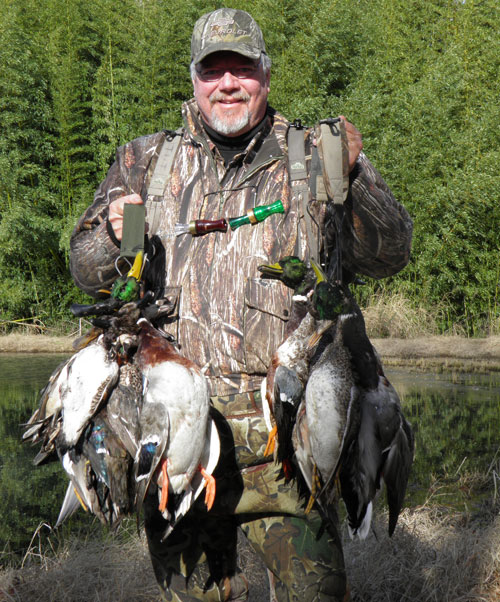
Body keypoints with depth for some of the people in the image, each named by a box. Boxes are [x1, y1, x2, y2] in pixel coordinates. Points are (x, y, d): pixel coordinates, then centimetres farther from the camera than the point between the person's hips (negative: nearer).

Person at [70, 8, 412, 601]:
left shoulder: (312, 159, 6)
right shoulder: (145, 163, 12)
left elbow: (388, 255, -1)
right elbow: (85, 268, 14)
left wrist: (350, 179, -19)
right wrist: (114, 236, -8)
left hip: (282, 436, -2)